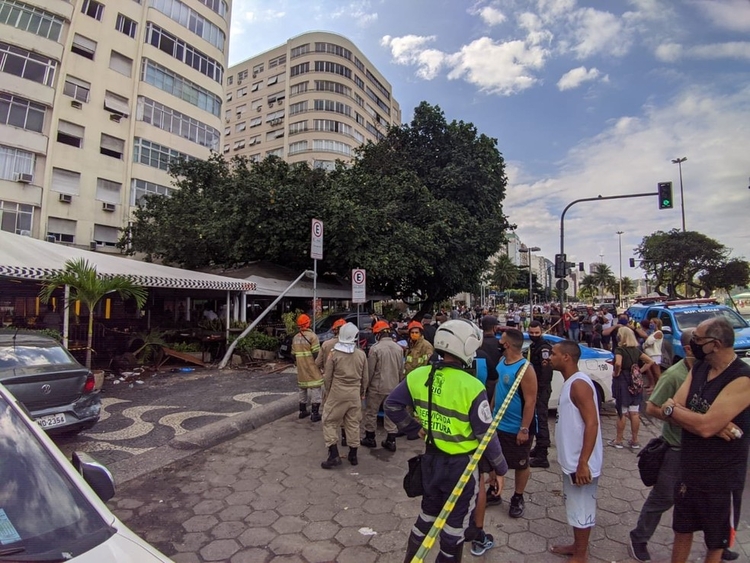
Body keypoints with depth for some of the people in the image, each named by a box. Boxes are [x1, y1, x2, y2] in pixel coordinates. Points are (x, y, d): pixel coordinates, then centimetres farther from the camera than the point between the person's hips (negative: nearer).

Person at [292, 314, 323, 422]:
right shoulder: (312, 336, -14)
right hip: (312, 369, -7)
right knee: (315, 390, 0)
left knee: (303, 389, 19)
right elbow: (316, 354, -17)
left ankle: (302, 411, 27)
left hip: (301, 370, 7)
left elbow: (293, 355, 13)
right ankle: (314, 414, 1)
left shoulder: (295, 338, 8)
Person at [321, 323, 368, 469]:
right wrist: (362, 393, 20)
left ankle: (334, 455, 5)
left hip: (337, 393, -2)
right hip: (355, 393, 3)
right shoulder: (361, 354, -4)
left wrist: (327, 393, 12)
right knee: (353, 424, 13)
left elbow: (328, 377, -3)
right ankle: (353, 455, 21)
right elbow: (364, 378, 5)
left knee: (330, 422, 10)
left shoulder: (334, 353, -10)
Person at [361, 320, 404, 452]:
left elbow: (370, 370, -12)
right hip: (393, 387, 5)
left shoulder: (375, 348, -18)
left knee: (371, 413, 13)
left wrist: (365, 385, 1)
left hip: (377, 387, -5)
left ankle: (370, 438, 24)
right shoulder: (399, 348, -1)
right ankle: (391, 440, 18)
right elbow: (401, 369, 7)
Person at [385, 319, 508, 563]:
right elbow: (486, 434, -15)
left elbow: (392, 405, -1)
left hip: (430, 457, 5)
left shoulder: (419, 376, -9)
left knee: (428, 511, 27)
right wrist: (500, 468, -1)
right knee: (456, 522, 17)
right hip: (461, 464, -5)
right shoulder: (472, 387, -23)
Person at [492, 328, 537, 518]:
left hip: (516, 429, -7)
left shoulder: (525, 369, -25)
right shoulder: (502, 361, 0)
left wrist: (524, 429, -22)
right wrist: (491, 411, 14)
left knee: (520, 464, 14)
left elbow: (530, 401, -23)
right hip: (498, 423, 8)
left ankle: (518, 499, 33)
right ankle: (494, 491, 38)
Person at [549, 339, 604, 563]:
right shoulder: (570, 383, 8)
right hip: (570, 460, 9)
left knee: (581, 508, 6)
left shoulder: (579, 384, -22)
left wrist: (583, 463, -27)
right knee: (575, 506, 21)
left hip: (580, 462, -9)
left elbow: (592, 424, -26)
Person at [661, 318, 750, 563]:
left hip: (722, 476, -6)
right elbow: (675, 409, -6)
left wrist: (670, 408, -15)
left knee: (716, 543, 18)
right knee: (682, 530, 22)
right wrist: (714, 424, -21)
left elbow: (706, 426, -29)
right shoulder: (698, 368, 0)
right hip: (689, 468, 6)